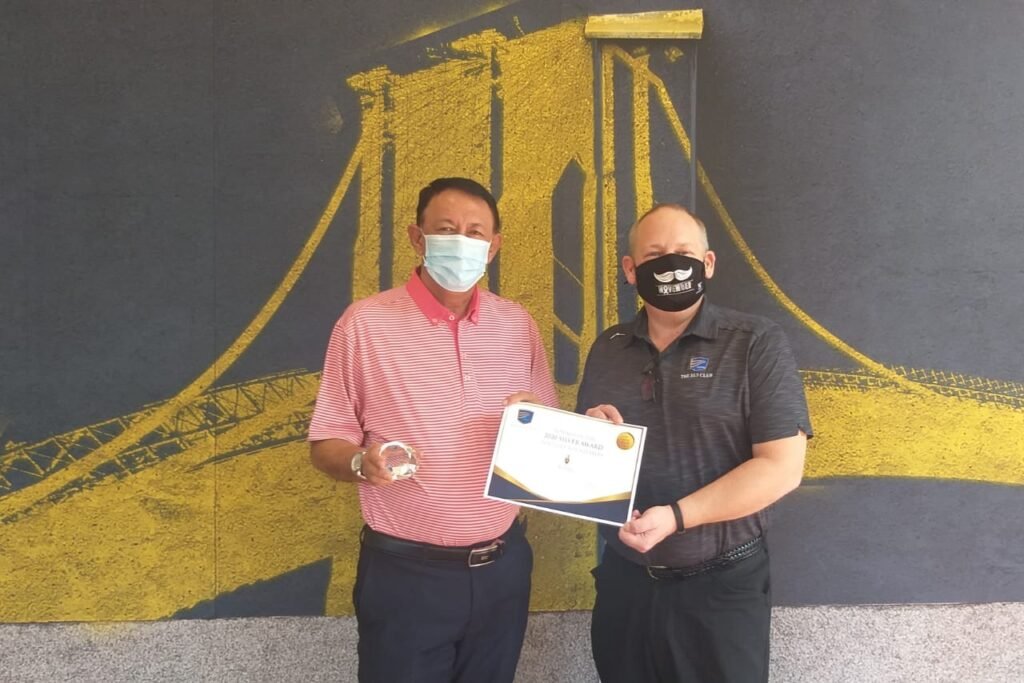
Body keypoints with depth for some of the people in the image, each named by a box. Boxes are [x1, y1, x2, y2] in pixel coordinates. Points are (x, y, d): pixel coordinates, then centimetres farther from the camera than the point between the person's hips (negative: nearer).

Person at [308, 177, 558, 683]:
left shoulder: (518, 324, 3)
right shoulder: (365, 322, -9)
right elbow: (325, 445, -5)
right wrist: (362, 462, -26)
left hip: (502, 566, 4)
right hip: (405, 571, -3)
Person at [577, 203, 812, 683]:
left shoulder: (756, 343, -9)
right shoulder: (607, 349, 6)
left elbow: (782, 466, -16)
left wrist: (675, 516, -23)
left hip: (721, 586, -4)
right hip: (622, 580, 4)